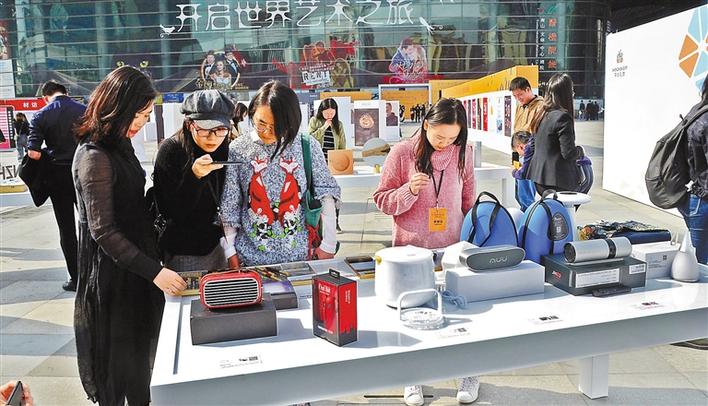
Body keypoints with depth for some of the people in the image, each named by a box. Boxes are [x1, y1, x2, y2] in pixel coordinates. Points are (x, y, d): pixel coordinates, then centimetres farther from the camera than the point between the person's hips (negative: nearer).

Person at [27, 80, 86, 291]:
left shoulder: (41, 116, -6)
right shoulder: (85, 111, -2)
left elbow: (33, 153, -13)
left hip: (58, 176, -1)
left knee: (66, 228, 7)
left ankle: (75, 277, 11)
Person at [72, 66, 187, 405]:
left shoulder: (119, 146, 7)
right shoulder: (95, 157, -22)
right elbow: (103, 231, -23)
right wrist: (155, 271, -26)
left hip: (137, 266, 9)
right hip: (113, 273, -9)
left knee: (140, 348, 21)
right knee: (119, 355, 8)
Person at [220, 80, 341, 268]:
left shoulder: (307, 146, -6)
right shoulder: (237, 149, -5)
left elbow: (325, 194, -4)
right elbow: (228, 206, -1)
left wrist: (328, 244, -6)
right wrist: (230, 251, -2)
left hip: (299, 252, 0)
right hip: (252, 256, 0)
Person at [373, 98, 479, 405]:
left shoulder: (462, 153, 0)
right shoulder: (402, 153, -8)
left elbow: (469, 201, 12)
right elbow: (382, 200, -4)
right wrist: (409, 190, -21)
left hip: (453, 249, 2)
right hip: (411, 249, -1)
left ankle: (469, 373, 28)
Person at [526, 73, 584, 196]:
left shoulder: (542, 115, 11)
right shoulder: (562, 117, -16)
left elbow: (532, 146, 18)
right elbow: (569, 153, -18)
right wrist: (580, 151, 1)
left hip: (538, 177, 9)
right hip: (557, 180, -9)